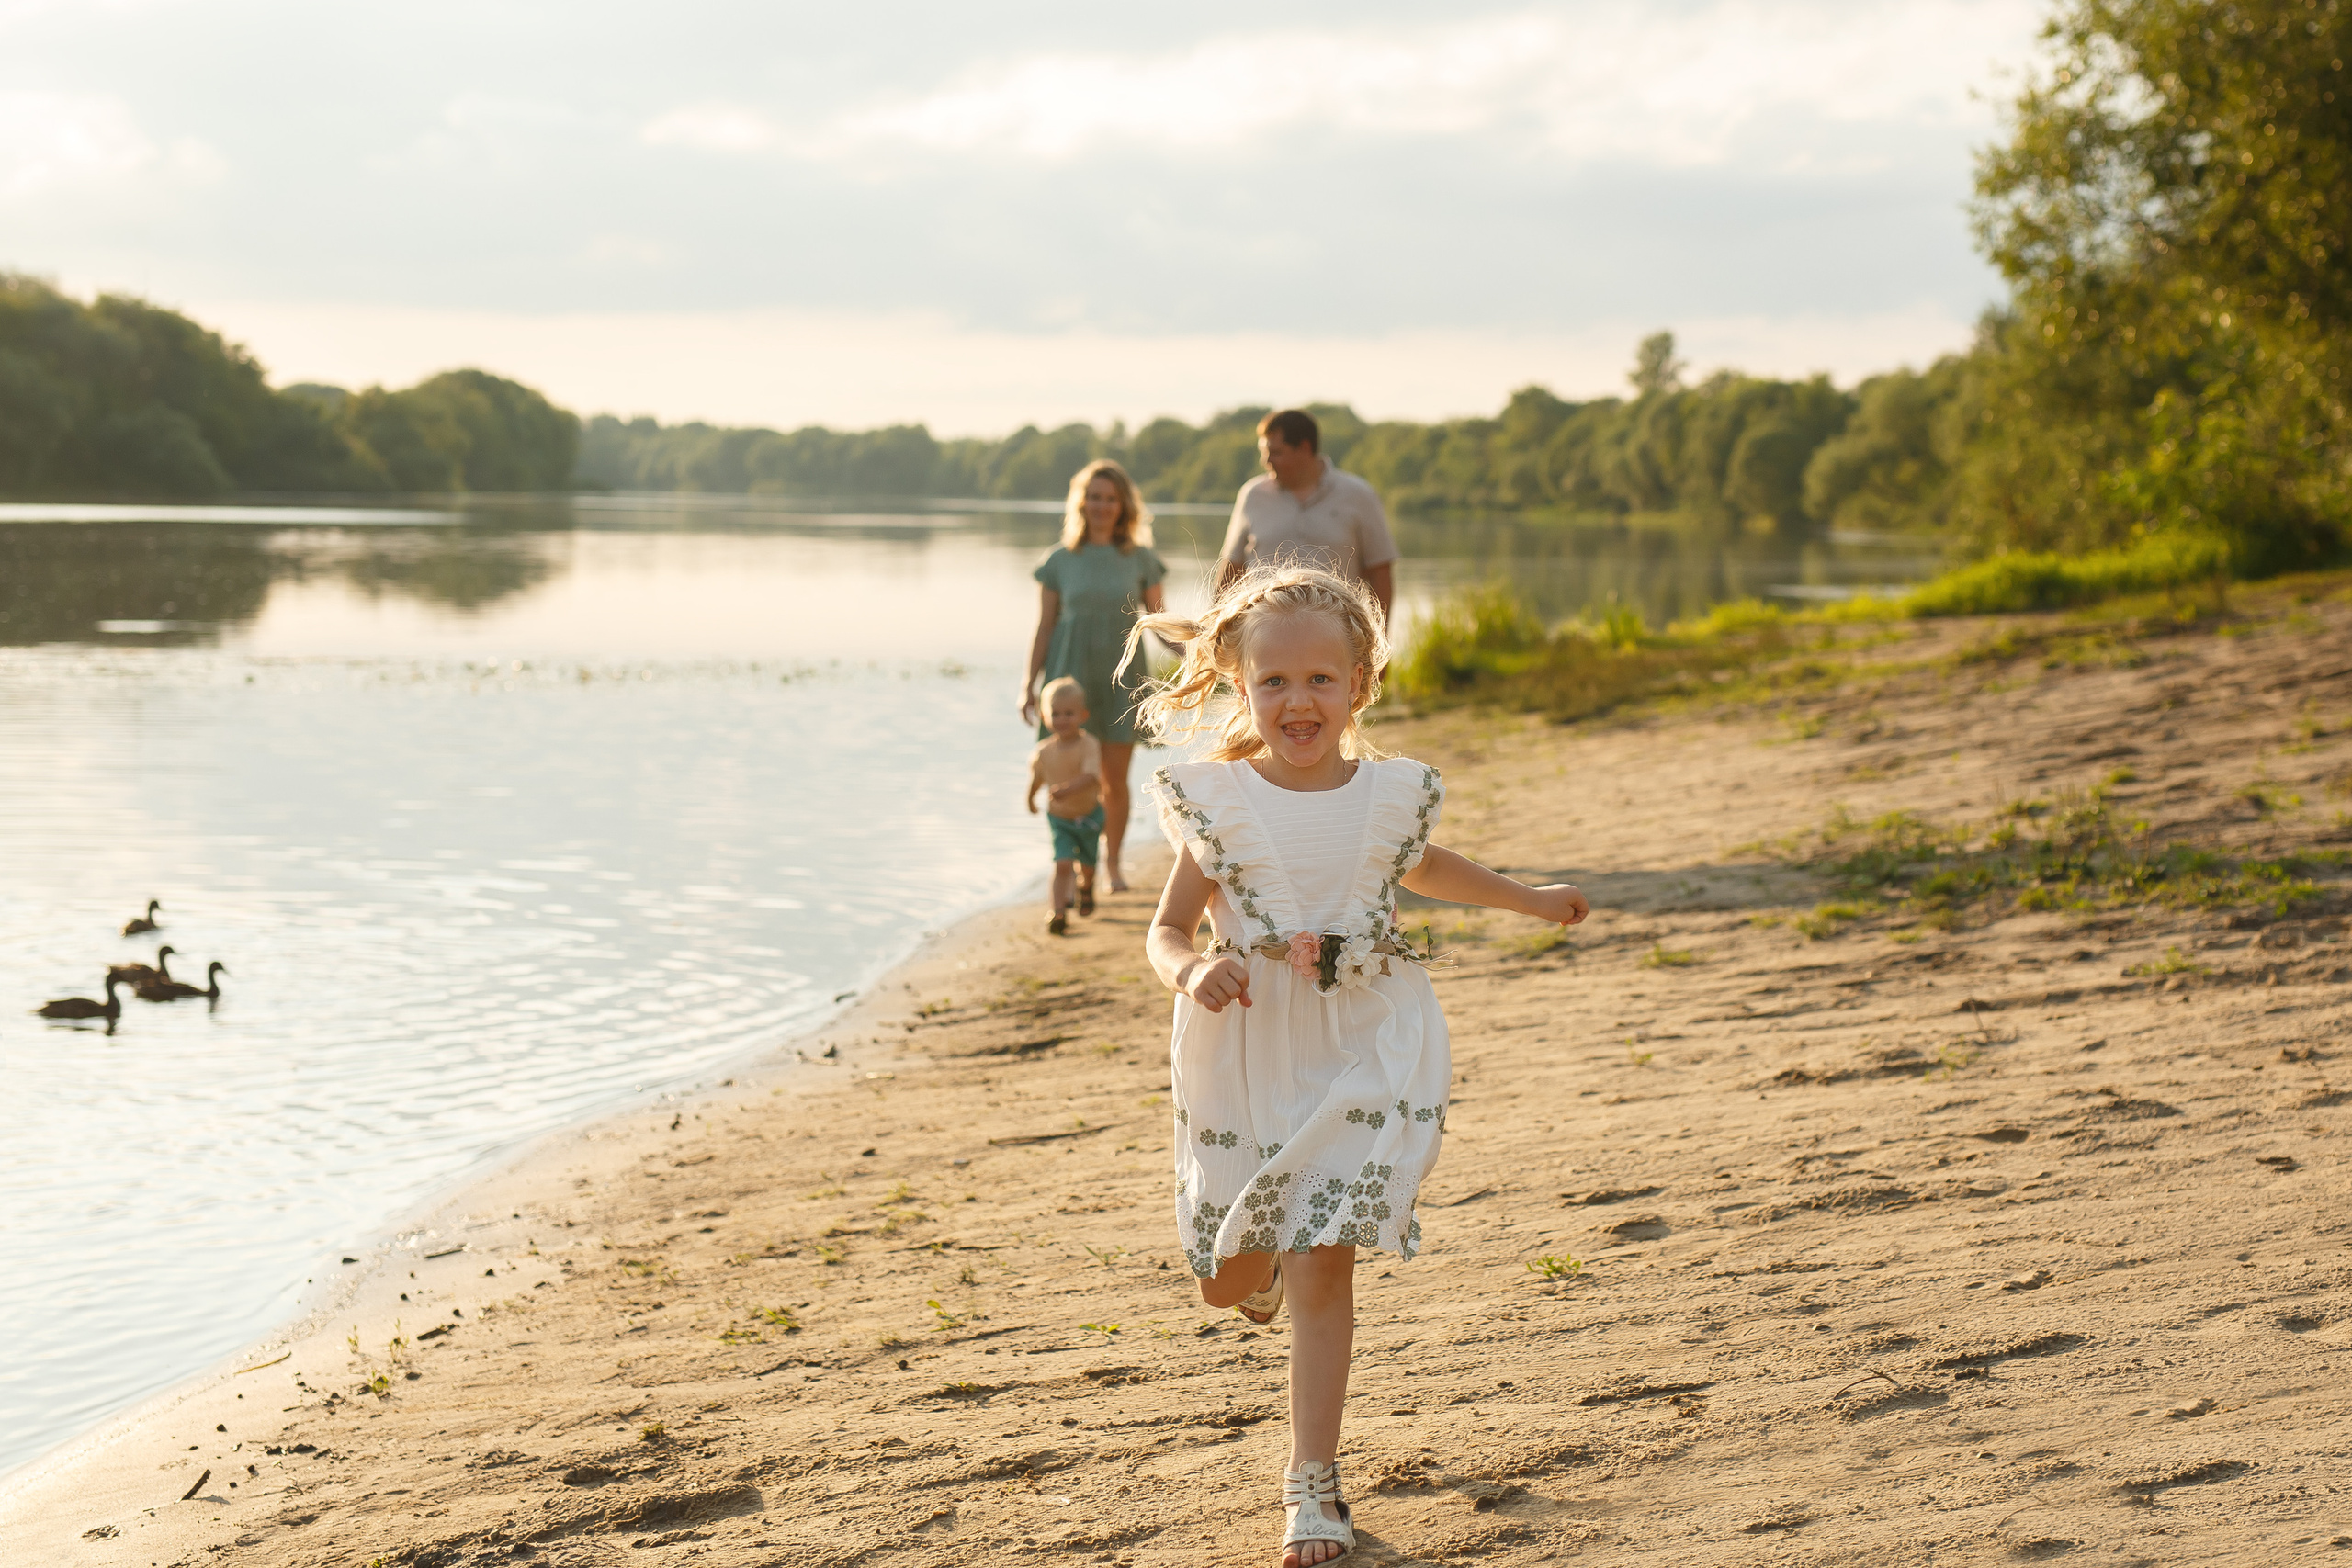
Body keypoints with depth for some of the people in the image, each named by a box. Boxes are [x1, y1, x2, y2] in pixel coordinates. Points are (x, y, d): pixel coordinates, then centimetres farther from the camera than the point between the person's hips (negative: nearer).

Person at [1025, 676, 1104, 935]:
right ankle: (1059, 912, -17)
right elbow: (1037, 775, 9)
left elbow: (1092, 777, -41)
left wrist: (1068, 789, -56)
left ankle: (1086, 887, 53)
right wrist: (1030, 797, 24)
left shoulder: (1089, 745, -26)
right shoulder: (1044, 751, -13)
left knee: (1087, 864, 20)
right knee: (1062, 864, -17)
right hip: (1059, 819, 1)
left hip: (1089, 816, -1)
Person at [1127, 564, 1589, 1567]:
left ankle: (1313, 1484, 1)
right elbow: (1167, 930, -6)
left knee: (1321, 1273, -9)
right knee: (1224, 1287, 12)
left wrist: (1531, 900, 30)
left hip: (1362, 1055, 0)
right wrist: (1194, 972, -29)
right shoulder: (1218, 804, -9)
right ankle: (1261, 1253, 51)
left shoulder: (1391, 795, -2)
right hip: (1245, 1061, 0)